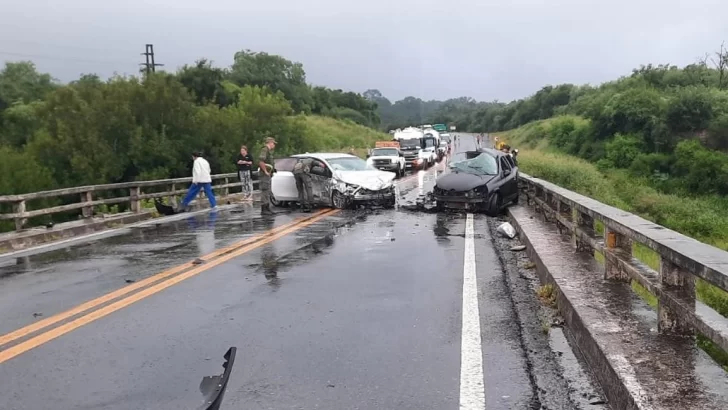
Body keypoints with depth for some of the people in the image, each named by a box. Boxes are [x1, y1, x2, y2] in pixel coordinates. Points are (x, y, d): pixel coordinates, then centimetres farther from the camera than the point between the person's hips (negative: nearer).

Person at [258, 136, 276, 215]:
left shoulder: (268, 151, 19)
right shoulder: (265, 150, -13)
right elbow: (260, 161, -25)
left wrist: (272, 169, 13)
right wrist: (265, 171, -21)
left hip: (268, 175, 10)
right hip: (265, 174, -10)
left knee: (268, 192, 14)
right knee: (265, 191, -9)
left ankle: (267, 208, 20)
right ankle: (263, 210, -6)